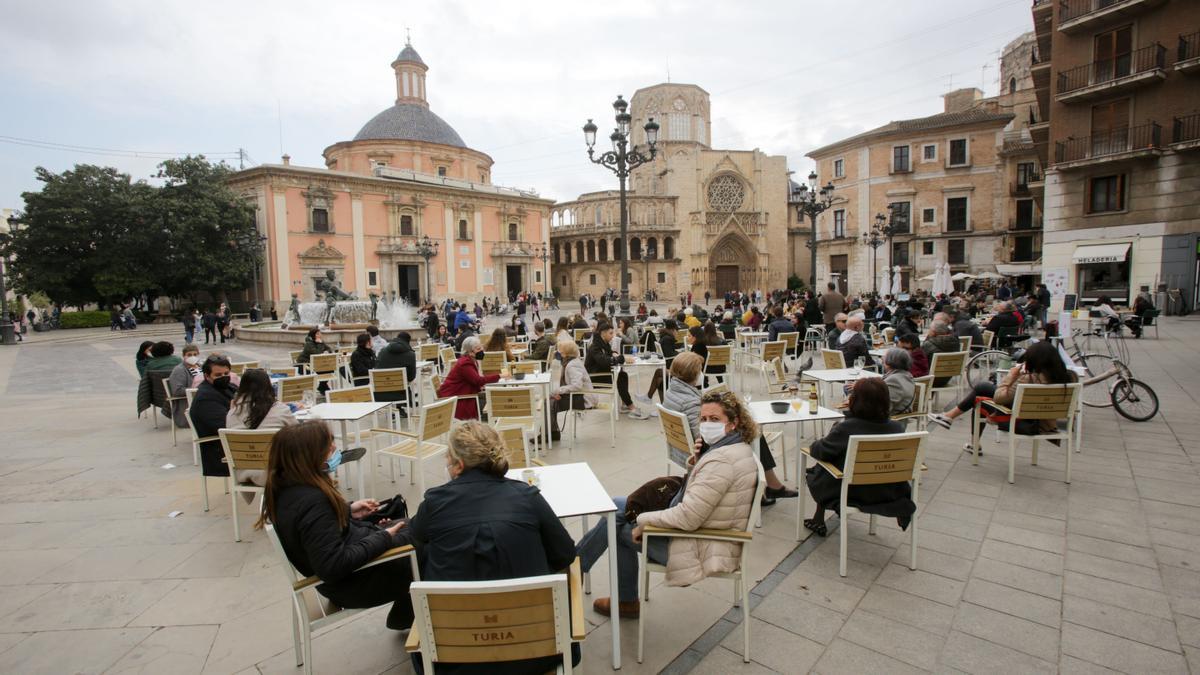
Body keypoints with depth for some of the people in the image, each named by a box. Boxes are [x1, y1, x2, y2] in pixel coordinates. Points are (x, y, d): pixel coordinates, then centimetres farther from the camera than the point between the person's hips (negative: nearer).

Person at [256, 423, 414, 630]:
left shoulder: (286, 486, -6)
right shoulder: (312, 501, -34)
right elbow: (333, 566, -33)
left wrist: (348, 512, 6)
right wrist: (382, 539, -25)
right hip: (350, 582, -9)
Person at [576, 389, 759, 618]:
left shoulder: (721, 459, -28)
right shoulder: (737, 448, 3)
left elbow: (688, 518, -29)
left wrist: (644, 521, -15)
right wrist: (697, 461, -3)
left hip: (702, 547, -10)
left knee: (618, 526, -1)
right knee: (617, 506, 11)